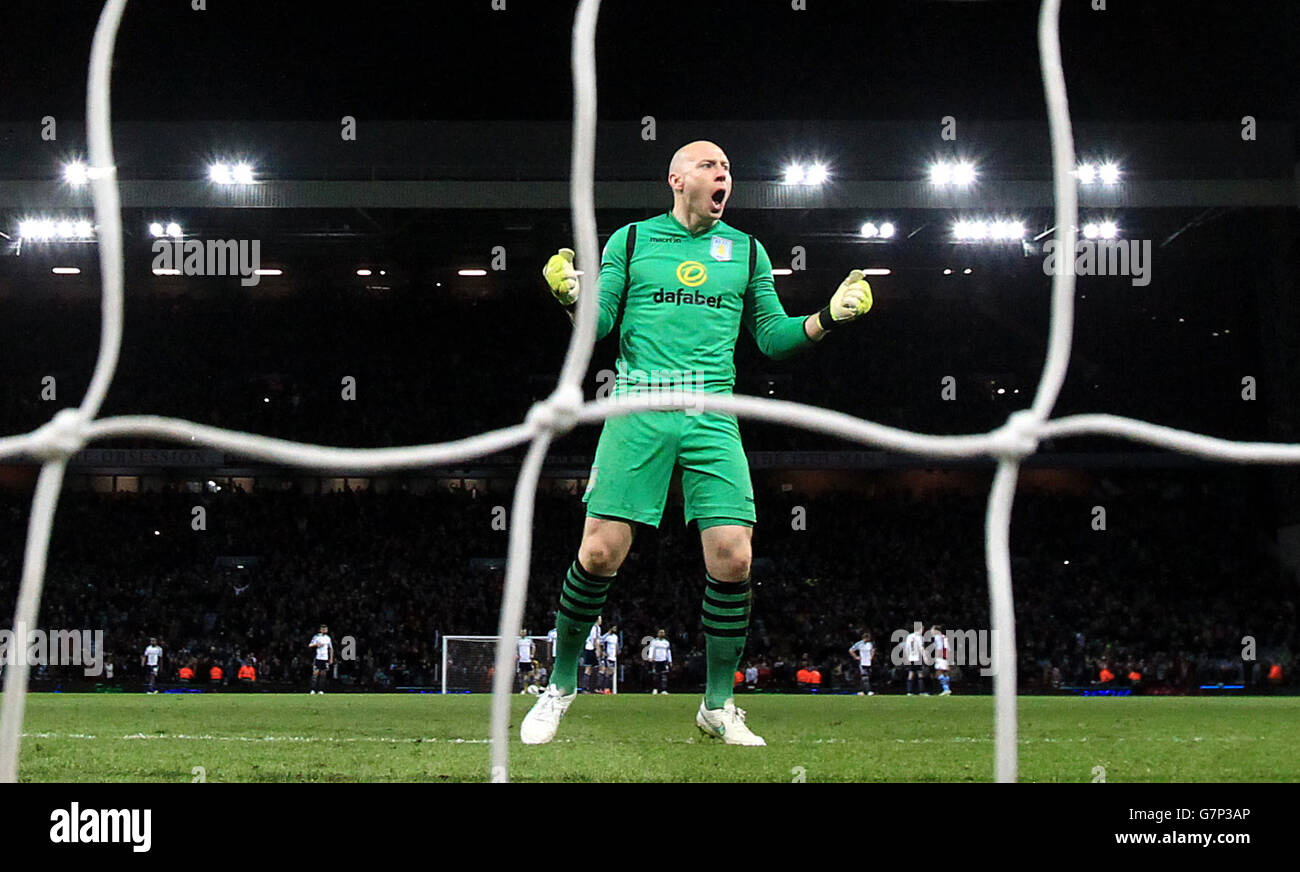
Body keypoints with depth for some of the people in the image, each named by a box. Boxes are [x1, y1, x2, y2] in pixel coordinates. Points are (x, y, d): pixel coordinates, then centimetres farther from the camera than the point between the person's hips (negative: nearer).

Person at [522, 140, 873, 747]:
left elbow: (773, 337, 16)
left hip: (712, 417, 2)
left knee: (732, 557, -9)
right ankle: (561, 685, 11)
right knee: (601, 552, -10)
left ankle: (718, 705, 7)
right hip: (638, 407, -2)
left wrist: (829, 316, 0)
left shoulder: (746, 252, 16)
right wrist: (574, 298, -17)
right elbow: (600, 321, 5)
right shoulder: (631, 241, 11)